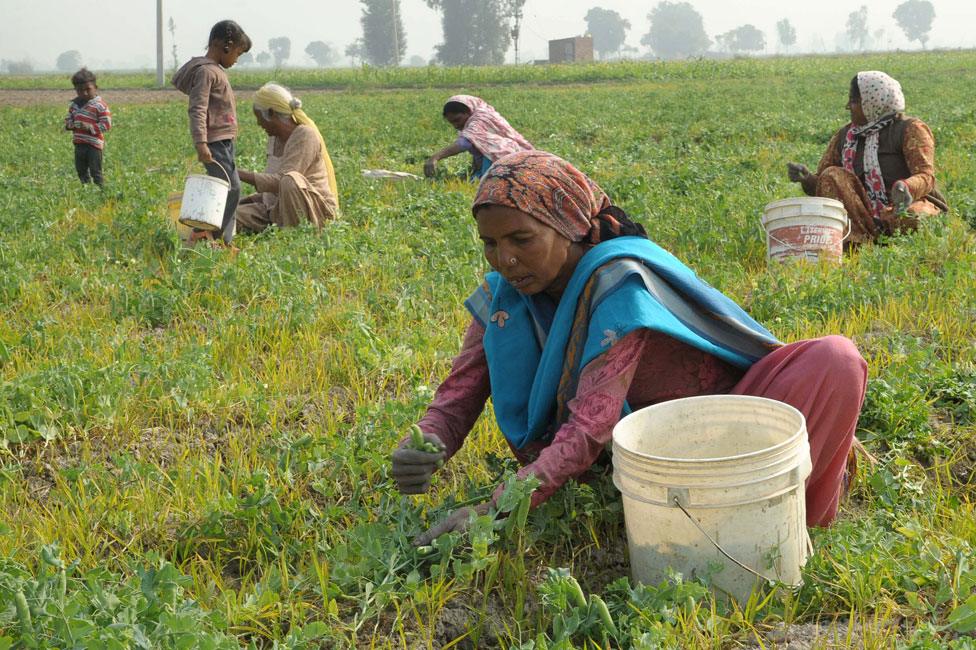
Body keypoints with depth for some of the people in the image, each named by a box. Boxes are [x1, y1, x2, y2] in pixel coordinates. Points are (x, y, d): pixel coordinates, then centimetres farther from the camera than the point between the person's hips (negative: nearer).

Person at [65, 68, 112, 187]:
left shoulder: (100, 105, -10)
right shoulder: (74, 104, 9)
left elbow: (106, 124, -13)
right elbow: (67, 120, 17)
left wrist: (90, 127, -22)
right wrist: (71, 125, -7)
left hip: (94, 144, -7)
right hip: (79, 144, 7)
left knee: (95, 172, -3)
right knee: (81, 171, 15)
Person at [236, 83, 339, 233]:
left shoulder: (305, 136, -15)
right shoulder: (274, 138, 11)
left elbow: (281, 181, -24)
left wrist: (240, 174, -20)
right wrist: (251, 199, 6)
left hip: (314, 209, -7)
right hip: (276, 208, 8)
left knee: (290, 181, -38)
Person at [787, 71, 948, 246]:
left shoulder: (910, 129, -7)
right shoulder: (845, 136, 8)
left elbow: (926, 176, -19)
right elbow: (822, 185, 6)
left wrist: (905, 188, -42)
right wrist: (807, 179, -18)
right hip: (870, 215, 5)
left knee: (908, 217, -40)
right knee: (832, 176, -16)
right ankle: (860, 240, -29)